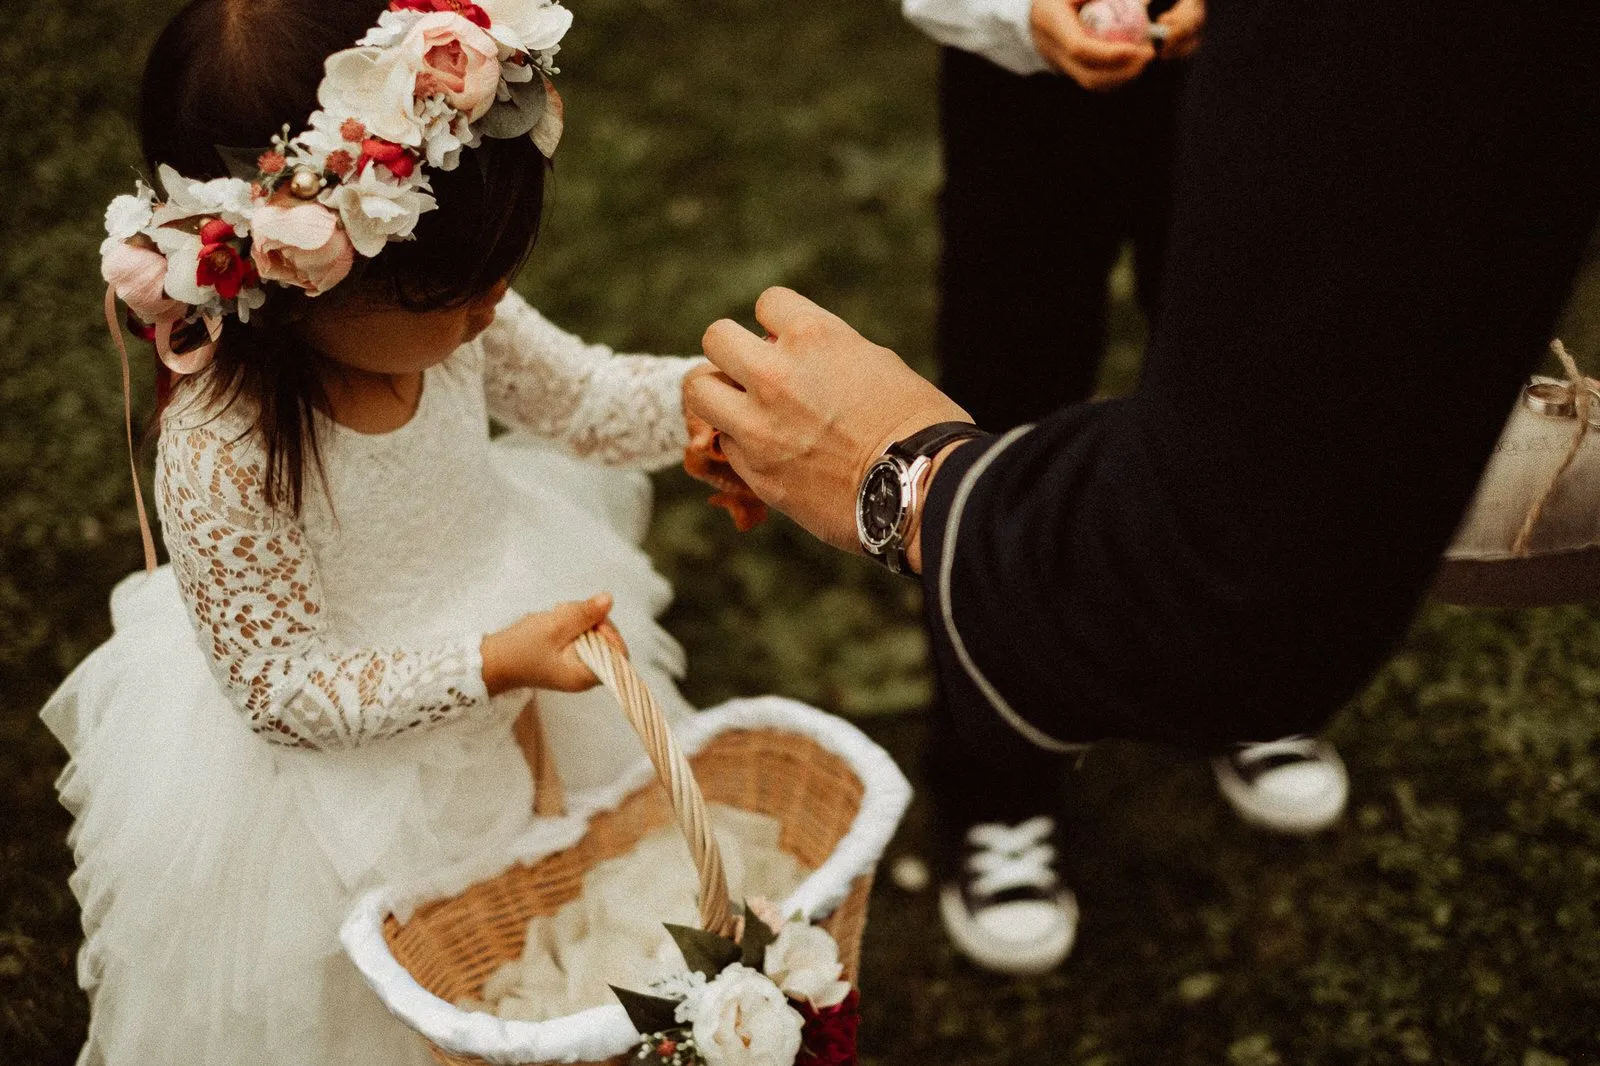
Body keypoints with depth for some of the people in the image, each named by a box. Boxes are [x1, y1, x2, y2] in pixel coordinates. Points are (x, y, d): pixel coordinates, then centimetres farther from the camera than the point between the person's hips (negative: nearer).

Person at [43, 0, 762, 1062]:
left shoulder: (434, 316, -18)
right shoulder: (221, 456, -36)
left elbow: (584, 396, 0)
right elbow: (284, 691, -27)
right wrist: (491, 665, -34)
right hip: (344, 755, -6)